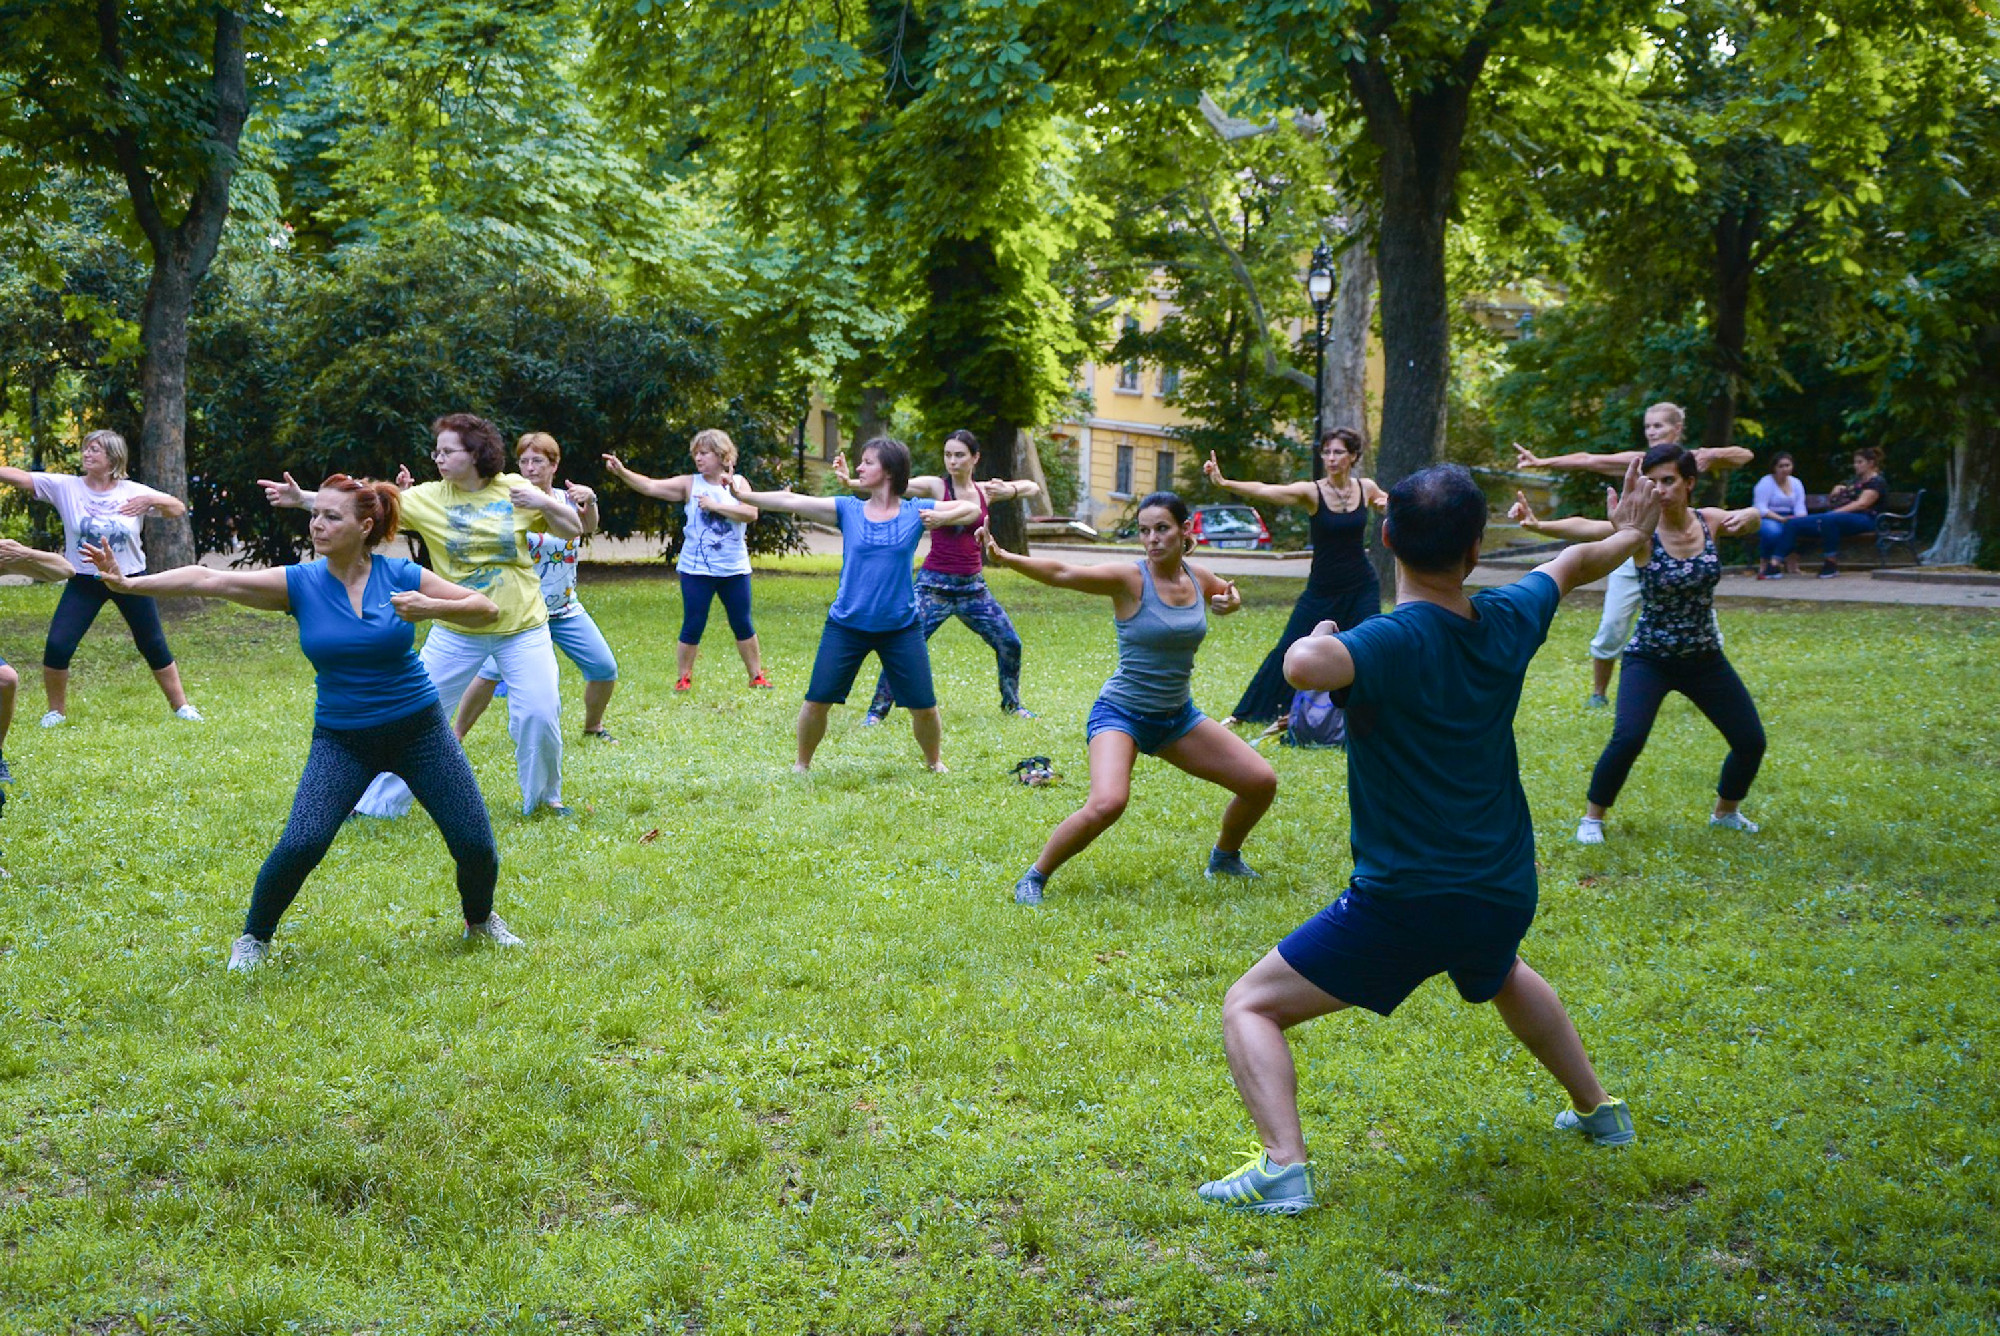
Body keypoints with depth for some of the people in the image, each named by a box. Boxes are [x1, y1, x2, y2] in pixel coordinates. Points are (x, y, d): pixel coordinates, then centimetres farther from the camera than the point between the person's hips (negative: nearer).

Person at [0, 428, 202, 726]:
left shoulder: (133, 492, -4)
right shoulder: (66, 487, -6)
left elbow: (179, 508, 2)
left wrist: (152, 500, -16)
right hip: (83, 581, 0)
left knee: (154, 646, 7)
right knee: (57, 646, -10)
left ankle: (180, 705, 23)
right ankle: (56, 711, 10)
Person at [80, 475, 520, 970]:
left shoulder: (402, 575, -9)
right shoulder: (299, 583, -7)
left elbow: (487, 610, -8)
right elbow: (210, 580, -13)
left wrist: (433, 608, -26)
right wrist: (128, 583, -20)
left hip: (419, 729, 0)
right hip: (340, 739, 0)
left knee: (475, 845, -1)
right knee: (300, 845, -19)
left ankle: (480, 920, 32)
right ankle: (254, 937, 7)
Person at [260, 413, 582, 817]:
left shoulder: (516, 490, -4)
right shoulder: (428, 497, -5)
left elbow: (573, 529, 2)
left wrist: (545, 503, -17)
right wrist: (303, 498, -24)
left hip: (522, 629, -1)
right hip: (456, 632, 1)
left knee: (539, 714, -5)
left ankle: (544, 796, 20)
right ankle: (378, 802, 13)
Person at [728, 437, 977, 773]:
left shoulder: (916, 512, -1)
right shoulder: (847, 510, 1)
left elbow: (973, 509, 4)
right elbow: (793, 502, -6)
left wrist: (942, 518, -16)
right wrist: (748, 496, -16)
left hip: (901, 628, 0)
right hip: (846, 626, 1)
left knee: (924, 706, 2)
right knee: (817, 700, -3)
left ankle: (934, 761, 29)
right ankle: (802, 764, 19)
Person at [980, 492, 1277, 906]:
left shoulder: (1199, 578, 1)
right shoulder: (1130, 578, -16)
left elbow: (1229, 594, 24)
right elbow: (1062, 574, -28)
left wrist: (1230, 601, 0)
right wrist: (1005, 558, -43)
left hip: (1178, 717, 6)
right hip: (1121, 714, -6)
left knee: (1263, 782, 7)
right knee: (1107, 803, -32)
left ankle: (1224, 857, 35)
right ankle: (1034, 877, -10)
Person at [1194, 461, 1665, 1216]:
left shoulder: (1392, 641, -20)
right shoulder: (1511, 622, -1)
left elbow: (1305, 668, -42)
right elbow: (1575, 565, 22)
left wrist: (1317, 637, -18)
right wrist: (1629, 534, 43)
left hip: (1403, 903, -7)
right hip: (1504, 897, 7)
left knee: (1250, 1008, 0)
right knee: (1503, 975, 41)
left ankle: (1283, 1168, -18)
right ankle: (1597, 1110, 51)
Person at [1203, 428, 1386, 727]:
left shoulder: (1366, 488, -2)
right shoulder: (1311, 492, -13)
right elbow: (1265, 491, -29)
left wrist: (1389, 504, -6)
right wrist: (1223, 483, -45)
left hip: (1362, 589, 2)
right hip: (1321, 590, -2)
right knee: (1288, 650, 1)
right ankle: (1243, 713, 13)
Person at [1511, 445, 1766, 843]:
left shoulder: (1708, 520, -6)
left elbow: (1753, 517, 12)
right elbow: (1585, 528, -38)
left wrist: (1749, 516, -15)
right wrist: (1538, 524, -58)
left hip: (1705, 658, 5)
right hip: (1649, 658, -4)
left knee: (1751, 742, 7)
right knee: (1628, 738, -25)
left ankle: (1725, 812, 35)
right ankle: (1592, 818, -2)